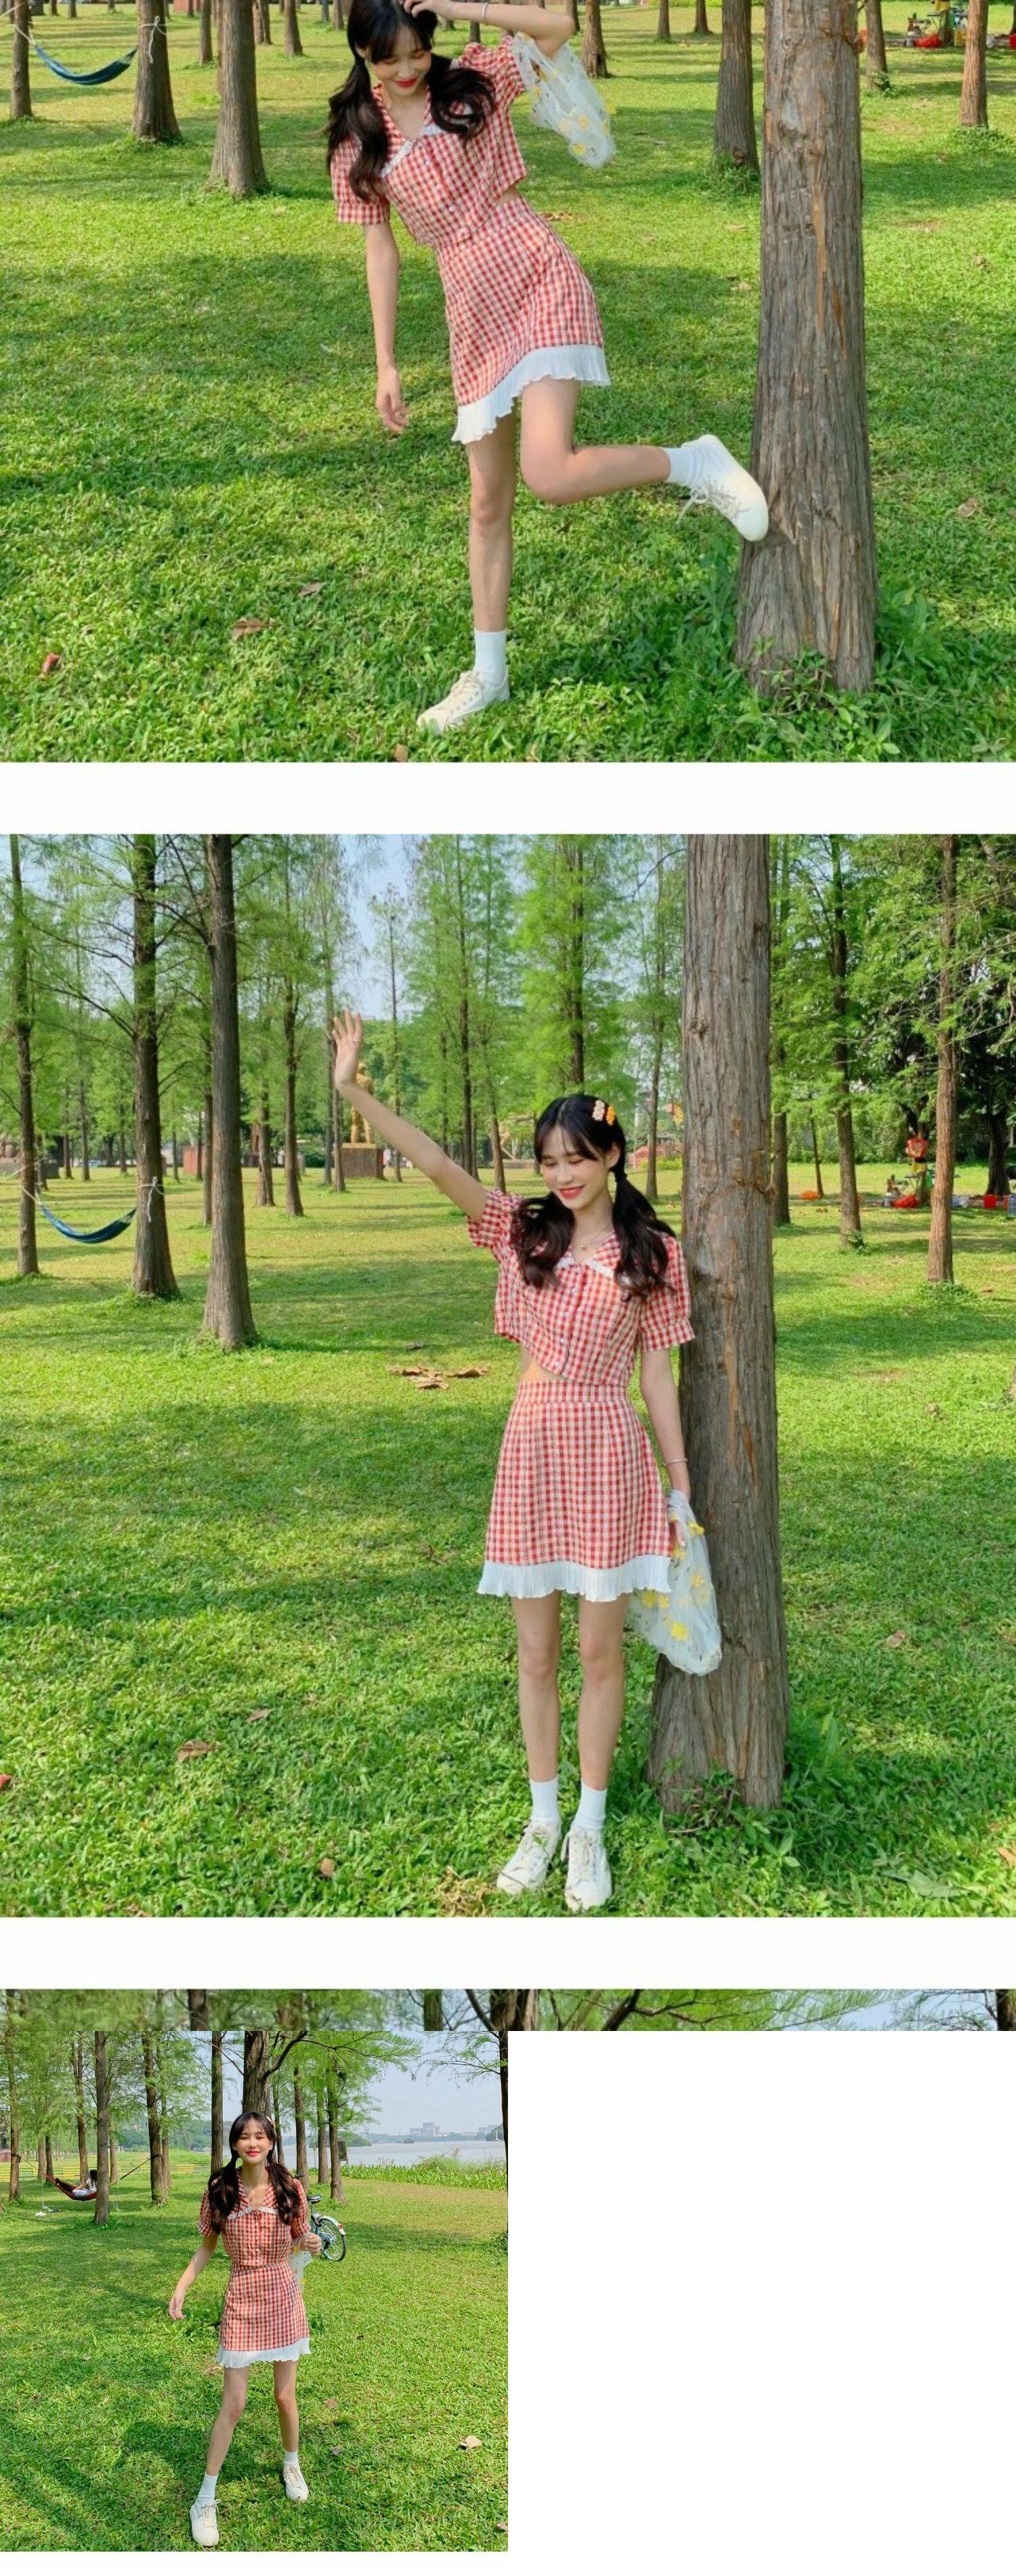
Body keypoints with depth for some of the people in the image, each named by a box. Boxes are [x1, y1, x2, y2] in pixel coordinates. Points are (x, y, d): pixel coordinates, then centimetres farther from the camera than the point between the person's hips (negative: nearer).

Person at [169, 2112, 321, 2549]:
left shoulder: (290, 2189, -7)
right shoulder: (220, 2190, -8)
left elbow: (300, 2239, 6)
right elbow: (207, 2246, 3)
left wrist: (312, 2245, -17)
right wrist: (182, 2286, -8)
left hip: (283, 2298, 1)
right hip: (241, 2300, -1)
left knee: (285, 2395, 11)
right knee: (233, 2404, -1)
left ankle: (291, 2464, 40)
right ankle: (205, 2499, 11)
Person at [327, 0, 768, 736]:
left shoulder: (472, 83, 1)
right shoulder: (358, 145, 8)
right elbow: (381, 250, 10)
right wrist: (387, 364, 6)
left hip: (540, 284, -4)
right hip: (473, 315, 4)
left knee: (550, 475, -24)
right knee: (488, 501, 10)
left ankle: (696, 463, -2)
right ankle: (489, 674, 20)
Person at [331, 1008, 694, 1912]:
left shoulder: (652, 1253, 0)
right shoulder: (525, 1232, 5)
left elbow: (657, 1371, 2)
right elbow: (439, 1166, -5)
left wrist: (681, 1484, 1)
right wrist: (355, 1093, -15)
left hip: (608, 1454, -2)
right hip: (531, 1447, 2)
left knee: (599, 1649, 4)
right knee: (536, 1651, 9)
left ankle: (590, 1831, 16)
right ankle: (543, 1821, 22)